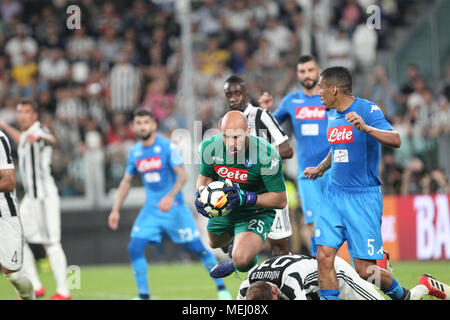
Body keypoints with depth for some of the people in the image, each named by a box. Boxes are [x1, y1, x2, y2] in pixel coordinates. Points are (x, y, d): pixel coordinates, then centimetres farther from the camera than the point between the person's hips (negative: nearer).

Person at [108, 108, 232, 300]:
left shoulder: (167, 147, -10)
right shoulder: (134, 152, 6)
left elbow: (182, 176, -14)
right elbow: (126, 181, 16)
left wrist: (170, 196, -29)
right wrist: (116, 210, 11)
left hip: (174, 207, -4)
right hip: (151, 209, 5)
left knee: (197, 247, -5)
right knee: (135, 247, -10)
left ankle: (221, 288, 10)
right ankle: (143, 295, -1)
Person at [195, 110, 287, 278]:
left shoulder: (267, 156, -32)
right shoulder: (210, 147, -19)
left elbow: (280, 200, -24)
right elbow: (205, 176, 4)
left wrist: (247, 198, -37)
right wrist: (201, 194, -19)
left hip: (256, 213, -5)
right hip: (223, 208, 5)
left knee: (242, 260, -27)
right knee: (216, 244, 30)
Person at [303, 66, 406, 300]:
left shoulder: (368, 110, -10)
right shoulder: (333, 118, 13)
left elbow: (396, 141, -25)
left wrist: (365, 128, -37)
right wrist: (320, 168, 27)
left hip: (363, 199, -6)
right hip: (333, 195, 6)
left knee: (364, 269, -5)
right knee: (324, 256, -9)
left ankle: (399, 294, 23)